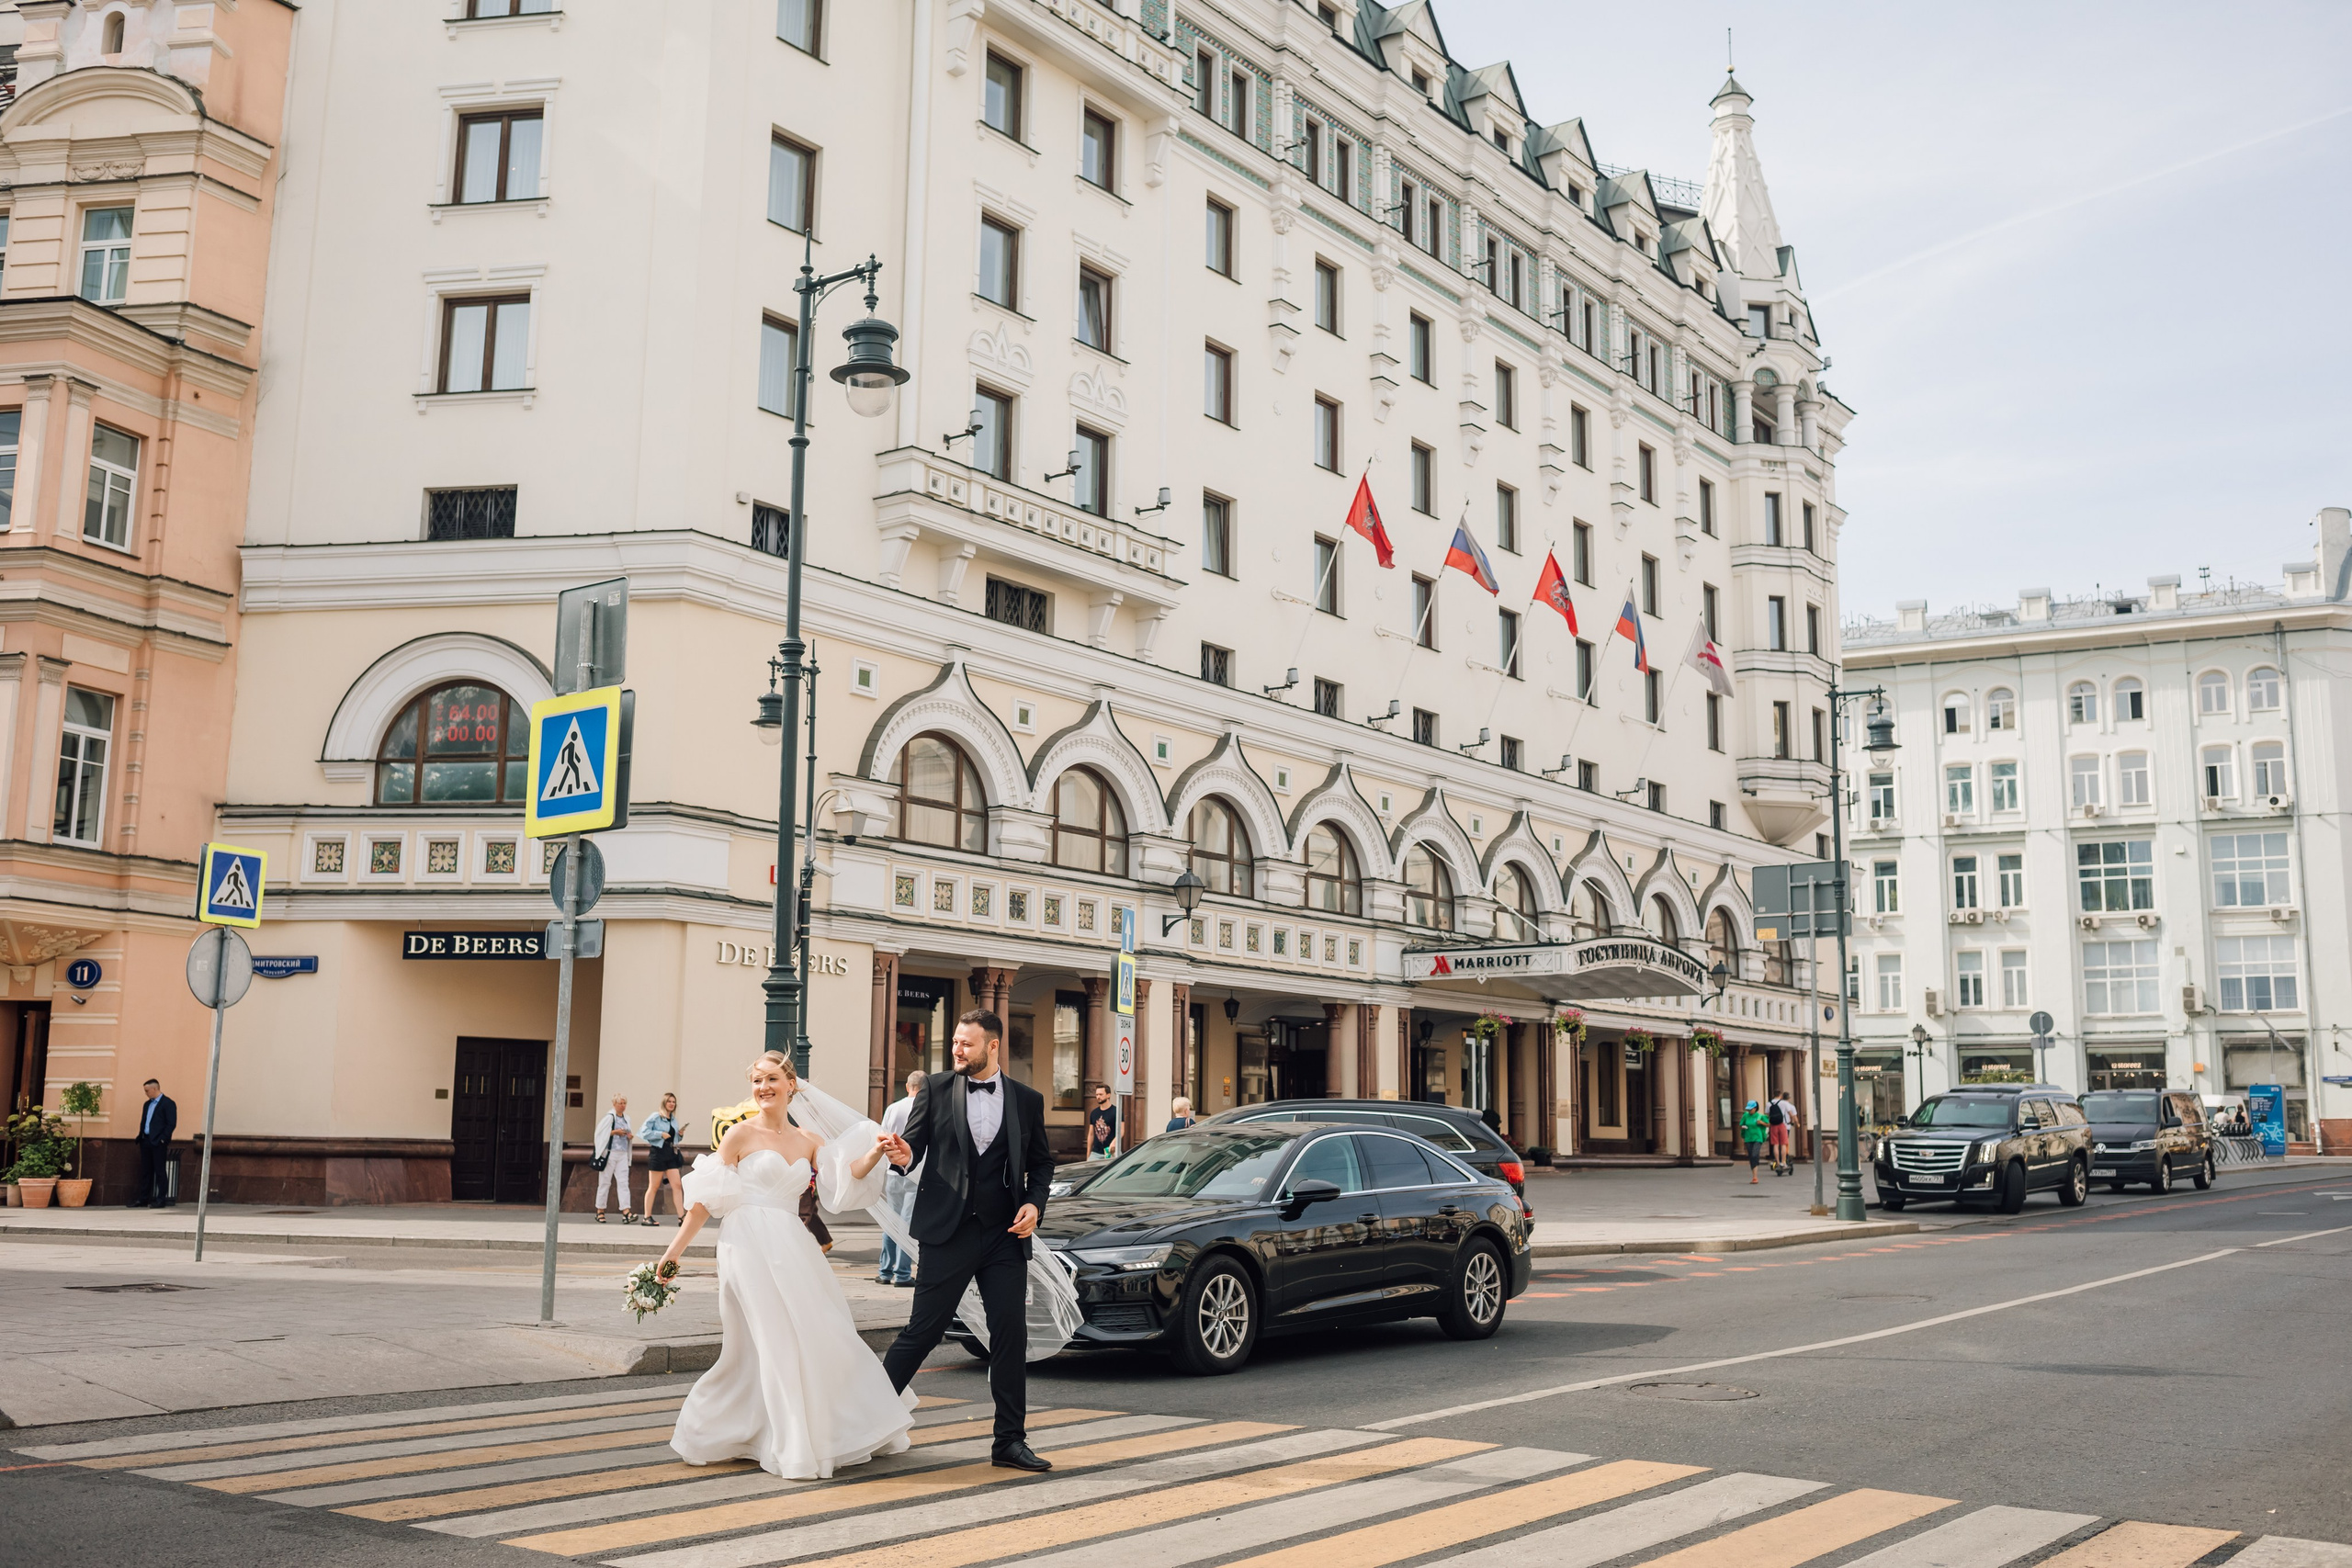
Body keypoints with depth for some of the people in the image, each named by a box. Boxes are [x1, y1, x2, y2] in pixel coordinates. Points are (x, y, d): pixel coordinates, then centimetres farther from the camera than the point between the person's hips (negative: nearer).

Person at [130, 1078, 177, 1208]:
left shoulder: (167, 1103, -7)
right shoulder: (147, 1104, 18)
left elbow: (172, 1124, -12)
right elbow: (143, 1122, 22)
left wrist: (163, 1139, -16)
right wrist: (140, 1137, 10)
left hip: (158, 1143, -8)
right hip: (146, 1141, 8)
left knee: (160, 1171, -4)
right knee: (145, 1171, 9)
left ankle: (161, 1200, 0)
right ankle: (143, 1199, 14)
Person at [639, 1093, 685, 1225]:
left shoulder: (674, 1119, 15)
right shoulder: (655, 1117, -4)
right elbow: (644, 1132, -12)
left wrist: (680, 1135, 4)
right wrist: (661, 1134, -17)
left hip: (671, 1154, 6)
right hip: (658, 1153, -6)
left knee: (677, 1186, -3)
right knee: (654, 1187, 1)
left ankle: (681, 1217, -5)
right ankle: (647, 1217, 9)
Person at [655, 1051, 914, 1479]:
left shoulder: (808, 1142, 13)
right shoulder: (742, 1134, -1)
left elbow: (848, 1172, -1)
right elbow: (706, 1199, -4)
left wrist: (874, 1154, -21)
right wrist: (674, 1251, -8)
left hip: (793, 1250, 5)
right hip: (751, 1247, -5)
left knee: (818, 1338, 8)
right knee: (779, 1343, -5)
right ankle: (793, 1450, 6)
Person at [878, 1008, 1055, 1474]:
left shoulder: (1027, 1100, 8)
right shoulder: (936, 1089, 3)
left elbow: (1042, 1163, 14)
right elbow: (912, 1143, 1)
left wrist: (1034, 1203, -2)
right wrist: (904, 1157, -22)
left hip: (1005, 1235, 2)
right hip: (947, 1232, -2)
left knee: (1011, 1335, 2)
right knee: (923, 1331, -1)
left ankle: (1010, 1442, 11)